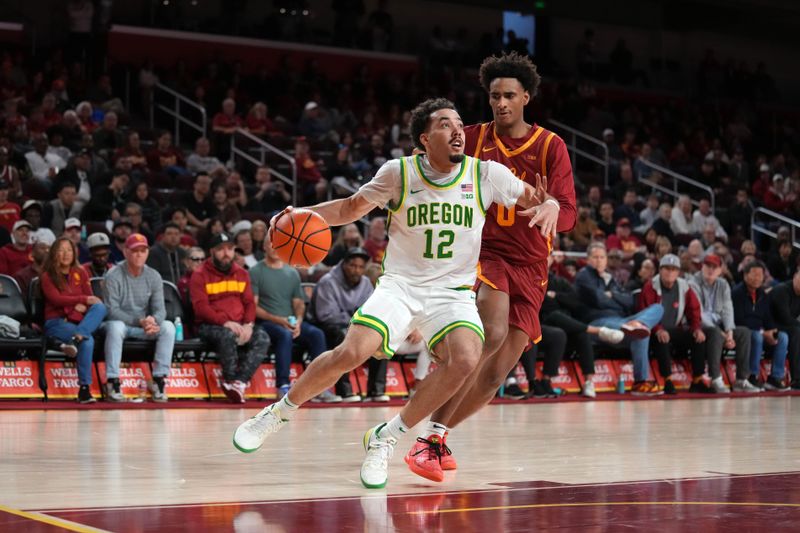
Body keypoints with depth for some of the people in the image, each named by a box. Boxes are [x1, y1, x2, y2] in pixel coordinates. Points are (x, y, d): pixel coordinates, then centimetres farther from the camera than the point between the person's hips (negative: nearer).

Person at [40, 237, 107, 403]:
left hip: (79, 321, 4)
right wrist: (83, 299, -17)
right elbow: (55, 299, -9)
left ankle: (75, 339, -48)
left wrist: (82, 306, -13)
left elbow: (91, 299, 11)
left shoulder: (80, 273, 18)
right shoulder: (48, 276, 7)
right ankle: (84, 388, -39)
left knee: (100, 307, -29)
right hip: (56, 322, -4)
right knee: (88, 340, -35)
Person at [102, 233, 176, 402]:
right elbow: (112, 311, -18)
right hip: (120, 322, -4)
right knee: (115, 326, -38)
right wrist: (139, 322, -30)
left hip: (145, 325, 4)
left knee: (168, 326, -23)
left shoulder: (154, 276, 2)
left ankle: (159, 379, -18)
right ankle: (112, 381, -33)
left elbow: (160, 309, -4)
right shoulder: (113, 276, -11)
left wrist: (154, 320, -30)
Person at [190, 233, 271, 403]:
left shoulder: (241, 274, 16)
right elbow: (201, 307, -10)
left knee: (262, 338, -24)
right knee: (228, 335, -38)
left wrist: (248, 324, -10)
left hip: (239, 326, 5)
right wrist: (225, 322, -24)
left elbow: (249, 302, 11)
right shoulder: (200, 275, 0)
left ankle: (239, 381, -33)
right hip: (210, 326, -5)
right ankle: (230, 380, -22)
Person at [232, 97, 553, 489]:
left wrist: (548, 206, -21)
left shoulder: (486, 174, -3)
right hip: (399, 284, -1)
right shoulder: (399, 173, -3)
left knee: (465, 359, -29)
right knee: (352, 353, -24)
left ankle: (384, 439, -11)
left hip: (453, 292, 1)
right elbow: (351, 208, 8)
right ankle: (279, 412, 4)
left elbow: (537, 198, 4)